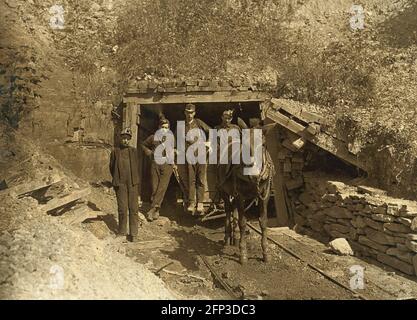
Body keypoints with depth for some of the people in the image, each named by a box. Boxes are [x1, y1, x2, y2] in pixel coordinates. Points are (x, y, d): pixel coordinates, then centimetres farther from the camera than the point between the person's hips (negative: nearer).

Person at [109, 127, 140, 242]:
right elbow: (111, 167, 13)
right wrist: (117, 180, 11)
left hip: (132, 183, 1)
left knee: (133, 208, -2)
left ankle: (133, 233, 5)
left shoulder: (134, 151, 8)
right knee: (122, 208, -2)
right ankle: (122, 232, 12)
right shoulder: (115, 152, 5)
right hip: (120, 184, -1)